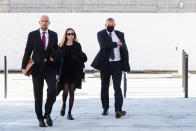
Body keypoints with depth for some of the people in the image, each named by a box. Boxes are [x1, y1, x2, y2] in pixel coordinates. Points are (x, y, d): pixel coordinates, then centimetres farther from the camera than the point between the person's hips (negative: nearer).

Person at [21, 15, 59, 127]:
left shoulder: (53, 35, 7)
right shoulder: (32, 35, 2)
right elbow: (27, 51, 1)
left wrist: (53, 57, 0)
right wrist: (24, 67, -5)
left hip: (50, 67, 1)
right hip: (37, 67, -1)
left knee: (52, 91, -15)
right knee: (38, 95, 3)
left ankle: (47, 113, 7)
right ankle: (40, 119, 14)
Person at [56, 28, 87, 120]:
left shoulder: (77, 45, 6)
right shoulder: (62, 46, 4)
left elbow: (83, 58, 9)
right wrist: (57, 73, -1)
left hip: (74, 72, 1)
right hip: (64, 71, -1)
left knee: (72, 92, 1)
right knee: (66, 90, -11)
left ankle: (69, 113, 9)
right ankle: (63, 105, 21)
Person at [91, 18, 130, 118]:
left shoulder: (120, 34, 8)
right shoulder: (101, 34, 1)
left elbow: (124, 50, 8)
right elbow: (103, 45, -19)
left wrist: (126, 65, 1)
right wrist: (116, 44, -13)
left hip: (117, 64, 0)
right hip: (105, 64, 0)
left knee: (117, 87, -10)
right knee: (104, 87, 9)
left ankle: (118, 110, -17)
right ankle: (105, 108, 23)